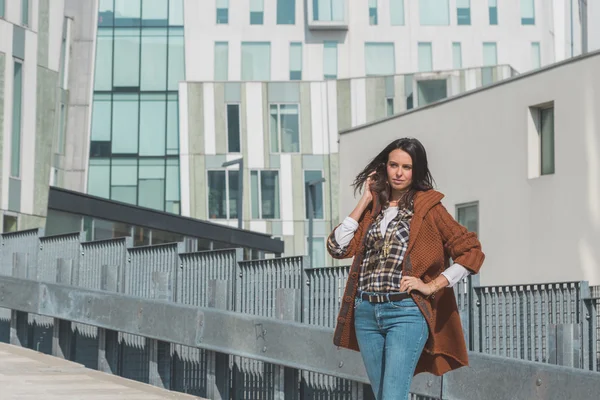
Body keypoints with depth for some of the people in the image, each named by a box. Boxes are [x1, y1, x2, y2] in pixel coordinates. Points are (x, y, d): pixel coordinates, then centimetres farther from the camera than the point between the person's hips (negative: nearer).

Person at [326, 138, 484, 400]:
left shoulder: (427, 206, 1)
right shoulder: (373, 208, 15)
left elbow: (472, 253, -3)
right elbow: (338, 247, 3)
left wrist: (431, 285, -8)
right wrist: (364, 201, 4)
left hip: (406, 312, -6)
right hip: (366, 313, 6)